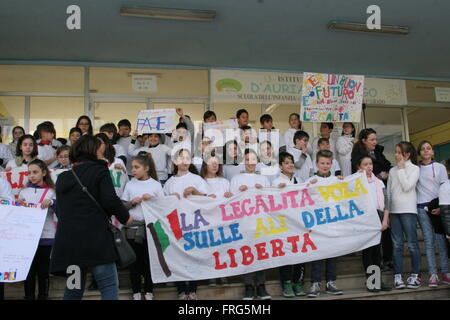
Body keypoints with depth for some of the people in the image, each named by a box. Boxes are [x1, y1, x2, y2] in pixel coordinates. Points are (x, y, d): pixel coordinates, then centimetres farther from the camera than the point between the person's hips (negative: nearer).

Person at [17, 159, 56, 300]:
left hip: (46, 237, -2)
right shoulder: (24, 192, 10)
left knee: (43, 271, 5)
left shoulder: (52, 192, 2)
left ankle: (43, 296, 15)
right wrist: (18, 205, -5)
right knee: (28, 271, 3)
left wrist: (51, 202, -24)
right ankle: (28, 296, 14)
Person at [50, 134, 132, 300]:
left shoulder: (63, 177, 16)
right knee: (109, 286, -2)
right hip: (95, 238, -6)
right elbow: (110, 200, -13)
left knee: (74, 287, 15)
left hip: (67, 240, 6)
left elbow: (59, 209, 19)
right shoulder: (99, 171, -2)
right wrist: (125, 216, 2)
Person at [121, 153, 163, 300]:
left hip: (149, 227, -1)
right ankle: (136, 292, 19)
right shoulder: (129, 185, 5)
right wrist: (132, 202, -11)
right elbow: (122, 206, 7)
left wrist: (151, 200, -13)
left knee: (148, 259, 5)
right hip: (132, 227, 2)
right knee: (134, 260, 7)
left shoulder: (156, 185, 0)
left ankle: (148, 291, 18)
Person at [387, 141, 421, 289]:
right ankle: (398, 276, 5)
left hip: (408, 210, -4)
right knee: (397, 245, 3)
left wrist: (401, 169, -6)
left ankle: (415, 275, 6)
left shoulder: (414, 169, 2)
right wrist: (387, 209, 7)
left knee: (412, 244, -2)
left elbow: (407, 186, -12)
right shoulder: (392, 170, 14)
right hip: (394, 210, 4)